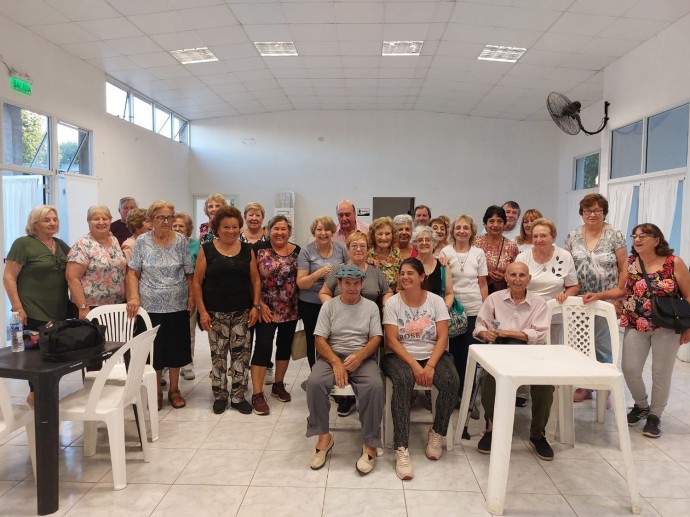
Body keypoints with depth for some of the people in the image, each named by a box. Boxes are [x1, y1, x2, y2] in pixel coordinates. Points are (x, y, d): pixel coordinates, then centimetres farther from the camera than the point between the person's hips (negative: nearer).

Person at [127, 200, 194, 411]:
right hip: (150, 306, -1)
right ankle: (156, 392, 25)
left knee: (175, 348, 10)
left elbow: (189, 273, 3)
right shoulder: (142, 242, -1)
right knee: (153, 350, 8)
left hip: (177, 306, 1)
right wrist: (134, 297, -13)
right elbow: (133, 272, -1)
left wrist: (191, 298, -3)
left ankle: (174, 390, 26)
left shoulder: (181, 241, 1)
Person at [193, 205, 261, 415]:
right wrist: (202, 311, -7)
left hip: (242, 312, 2)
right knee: (218, 355, 6)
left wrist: (255, 306, -2)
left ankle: (239, 397, 18)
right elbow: (197, 282, -1)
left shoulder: (247, 250, 5)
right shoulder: (206, 250, -1)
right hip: (216, 313, -1)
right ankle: (220, 396, 23)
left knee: (241, 354, 5)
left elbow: (255, 280, 7)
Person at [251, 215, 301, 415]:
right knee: (263, 347, -6)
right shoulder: (259, 248, -6)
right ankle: (257, 394, 0)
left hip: (290, 309, 4)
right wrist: (259, 304, -12)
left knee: (285, 345, 13)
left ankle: (278, 385, 30)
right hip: (267, 309, -4)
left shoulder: (297, 251, 3)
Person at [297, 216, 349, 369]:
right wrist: (318, 274, -24)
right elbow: (300, 283, -8)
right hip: (311, 305, -1)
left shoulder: (341, 248, 1)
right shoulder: (306, 251, -5)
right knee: (314, 343, 9)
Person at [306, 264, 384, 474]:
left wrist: (359, 356, -19)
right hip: (332, 356, 1)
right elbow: (320, 340, -2)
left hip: (363, 358, 0)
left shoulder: (371, 306, 6)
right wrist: (336, 362, -18)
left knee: (375, 387, -32)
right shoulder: (329, 306, 4)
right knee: (314, 382, -30)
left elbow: (376, 338, 0)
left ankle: (371, 444, -16)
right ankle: (324, 436, -10)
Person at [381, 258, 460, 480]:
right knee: (403, 381, -35)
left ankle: (438, 432, -3)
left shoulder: (436, 301, 1)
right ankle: (401, 448, -30)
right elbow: (392, 341, -9)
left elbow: (442, 338, -5)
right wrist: (415, 366, -20)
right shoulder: (392, 303, -3)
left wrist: (430, 366, -19)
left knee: (451, 380, -28)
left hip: (433, 355, 2)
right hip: (401, 356, -2)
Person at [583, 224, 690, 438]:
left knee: (661, 372, 6)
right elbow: (622, 289, 6)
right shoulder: (629, 262, -1)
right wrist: (598, 295, -9)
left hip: (666, 327, -3)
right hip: (636, 326, 3)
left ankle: (655, 416, 25)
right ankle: (641, 406, 29)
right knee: (629, 369, 1)